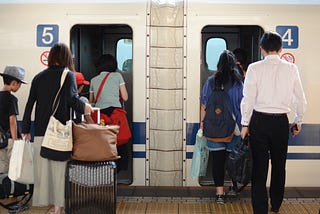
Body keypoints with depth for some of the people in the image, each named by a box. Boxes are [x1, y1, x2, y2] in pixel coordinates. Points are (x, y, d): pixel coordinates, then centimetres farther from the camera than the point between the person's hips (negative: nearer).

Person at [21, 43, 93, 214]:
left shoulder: (39, 77, 9)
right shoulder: (68, 75, -3)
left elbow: (29, 104, 8)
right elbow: (72, 99, -17)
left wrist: (26, 129, 12)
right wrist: (84, 107, 2)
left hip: (40, 131, 4)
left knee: (42, 168, 9)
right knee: (59, 168, 3)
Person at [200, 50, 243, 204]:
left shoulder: (211, 81, -3)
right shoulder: (239, 82, -3)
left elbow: (204, 106, -2)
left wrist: (202, 125, 6)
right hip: (234, 127, 1)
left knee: (218, 159, 2)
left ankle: (219, 192, 2)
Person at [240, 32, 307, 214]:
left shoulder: (255, 68, -7)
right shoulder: (291, 69, -1)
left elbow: (248, 98, -9)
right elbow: (301, 99, 3)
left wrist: (245, 124, 0)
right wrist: (299, 121, 17)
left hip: (259, 120, -2)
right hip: (281, 121, 2)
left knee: (260, 167, 4)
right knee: (279, 165, 18)